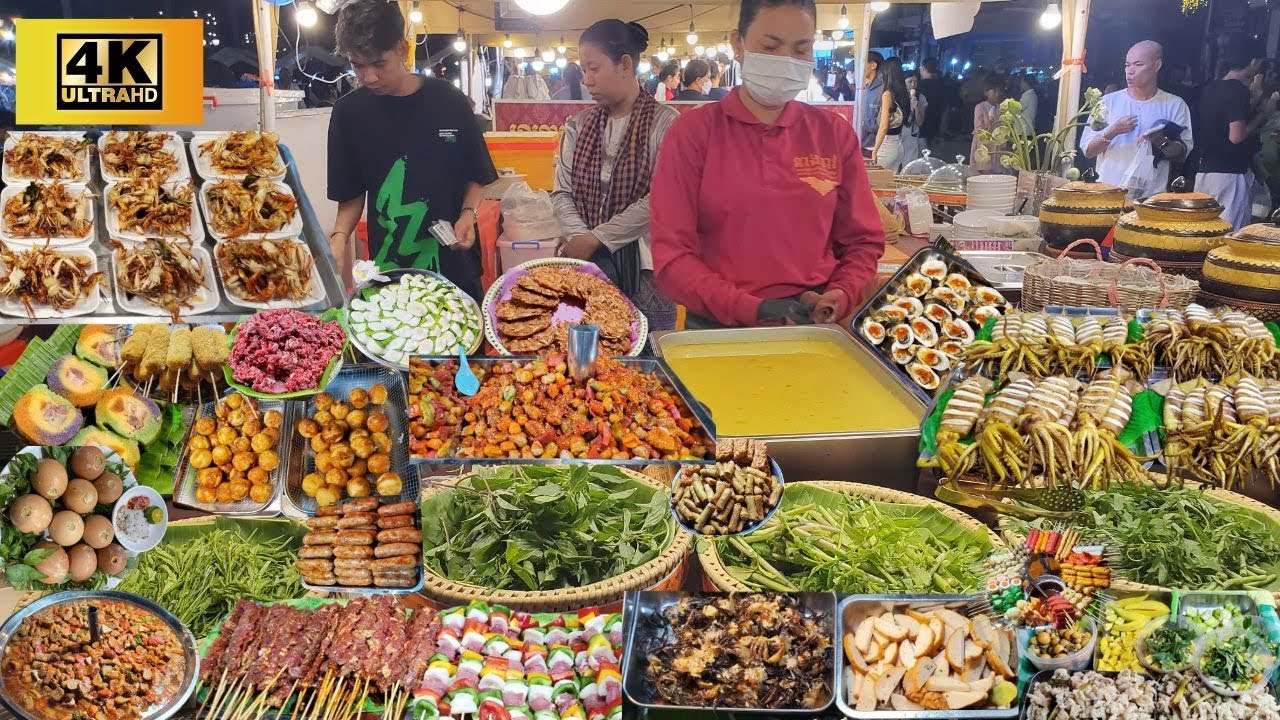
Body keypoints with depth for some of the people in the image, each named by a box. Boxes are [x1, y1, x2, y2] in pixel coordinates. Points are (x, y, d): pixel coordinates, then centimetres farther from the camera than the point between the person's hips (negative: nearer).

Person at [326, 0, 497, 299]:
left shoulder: (449, 101, -5)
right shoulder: (349, 112, -3)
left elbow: (477, 175, 5)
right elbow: (352, 194, 4)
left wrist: (468, 214, -13)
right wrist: (340, 236, -14)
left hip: (454, 262, 0)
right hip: (388, 264, 0)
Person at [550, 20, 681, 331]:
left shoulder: (665, 123, -5)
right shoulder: (579, 126, 11)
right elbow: (562, 192, 8)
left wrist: (595, 238, -12)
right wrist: (581, 238, -11)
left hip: (643, 267, -3)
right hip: (587, 261, 4)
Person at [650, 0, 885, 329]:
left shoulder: (835, 133, 7)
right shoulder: (693, 132, -1)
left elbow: (862, 241, 11)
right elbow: (671, 253, -5)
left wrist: (840, 297, -8)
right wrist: (750, 309, -15)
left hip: (816, 326, 2)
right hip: (720, 329, -2)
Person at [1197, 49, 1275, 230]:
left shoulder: (1209, 89, 12)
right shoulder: (1239, 91, -12)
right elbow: (1236, 136, -19)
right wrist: (1263, 113, -6)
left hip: (1205, 171, 8)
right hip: (1231, 173, -8)